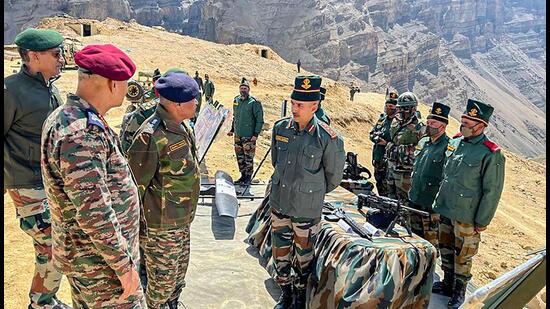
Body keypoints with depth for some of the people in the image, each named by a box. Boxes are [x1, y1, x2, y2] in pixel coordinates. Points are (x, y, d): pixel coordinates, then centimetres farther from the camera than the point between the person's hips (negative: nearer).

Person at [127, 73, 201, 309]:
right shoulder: (151, 136, -26)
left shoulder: (181, 126, 3)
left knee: (179, 271, 26)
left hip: (182, 220, 9)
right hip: (161, 226, -9)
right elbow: (135, 186, -20)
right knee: (162, 279, 12)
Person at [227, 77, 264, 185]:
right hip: (237, 135, 6)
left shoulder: (254, 103, -11)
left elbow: (260, 120, -11)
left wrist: (256, 134, -15)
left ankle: (248, 177, 15)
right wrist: (232, 129, 19)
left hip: (249, 136, -6)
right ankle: (243, 175, 28)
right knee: (239, 157, 14)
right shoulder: (236, 100, 9)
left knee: (248, 157, 0)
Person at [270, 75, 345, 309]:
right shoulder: (280, 128, -4)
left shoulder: (327, 138, -18)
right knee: (280, 252, 17)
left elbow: (334, 175, -3)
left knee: (303, 256, 13)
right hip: (279, 202, 4)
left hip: (306, 208, -4)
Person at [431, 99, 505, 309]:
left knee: (463, 255, 10)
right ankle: (447, 284, 39)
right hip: (444, 210, 6)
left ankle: (459, 292, 30)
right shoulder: (454, 142, 3)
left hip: (466, 216, -6)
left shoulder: (491, 154, -16)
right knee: (445, 249, 19)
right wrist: (438, 201, 16)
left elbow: (492, 191, -14)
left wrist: (482, 222, -12)